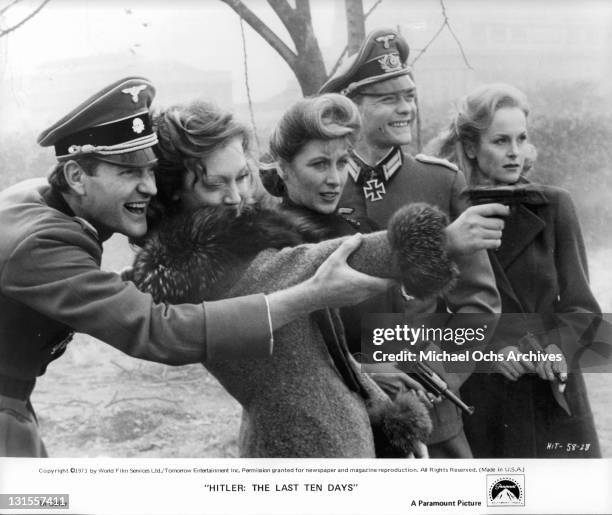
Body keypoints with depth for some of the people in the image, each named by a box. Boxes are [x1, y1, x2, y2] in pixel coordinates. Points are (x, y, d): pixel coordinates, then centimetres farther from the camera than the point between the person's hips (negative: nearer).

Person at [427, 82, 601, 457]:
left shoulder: (554, 206, 2)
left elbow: (581, 307, 1)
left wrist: (557, 347, -19)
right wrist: (492, 348, -16)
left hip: (554, 395, 1)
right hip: (479, 397, -1)